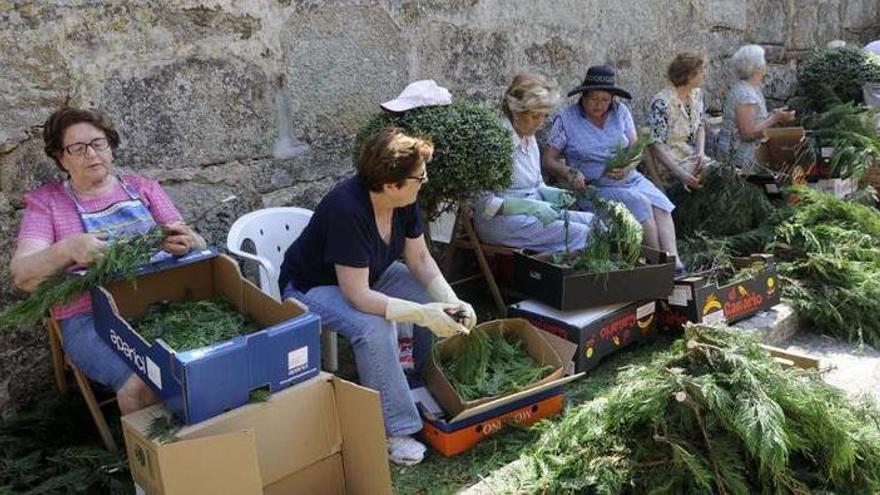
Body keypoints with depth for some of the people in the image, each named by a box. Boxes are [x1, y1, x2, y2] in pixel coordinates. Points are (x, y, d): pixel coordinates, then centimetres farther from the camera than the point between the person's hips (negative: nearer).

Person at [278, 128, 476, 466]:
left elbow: (419, 257, -6)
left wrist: (452, 301, -20)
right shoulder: (347, 209, -37)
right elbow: (357, 295, -37)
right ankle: (393, 432, -19)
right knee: (374, 328, -34)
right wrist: (422, 315, -40)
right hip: (312, 287, -7)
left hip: (370, 275, 8)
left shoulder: (403, 201, -15)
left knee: (437, 299, -8)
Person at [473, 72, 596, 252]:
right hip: (502, 220, -9)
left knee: (593, 221, -7)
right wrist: (530, 207, -25)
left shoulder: (529, 137, 11)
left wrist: (550, 194, 0)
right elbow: (484, 202, -19)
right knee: (580, 233, -22)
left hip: (532, 211, 9)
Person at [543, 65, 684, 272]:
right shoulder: (566, 119, -2)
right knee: (640, 204, -27)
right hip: (595, 187, -4)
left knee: (659, 204, -23)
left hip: (630, 179, 4)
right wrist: (570, 173, -21)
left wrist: (627, 167, -16)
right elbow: (549, 160, -2)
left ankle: (674, 260, -29)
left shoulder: (620, 112, 8)